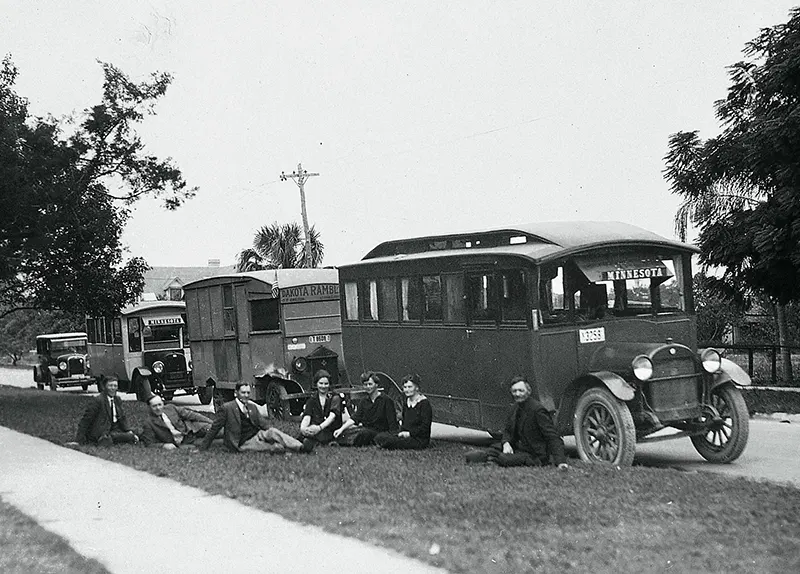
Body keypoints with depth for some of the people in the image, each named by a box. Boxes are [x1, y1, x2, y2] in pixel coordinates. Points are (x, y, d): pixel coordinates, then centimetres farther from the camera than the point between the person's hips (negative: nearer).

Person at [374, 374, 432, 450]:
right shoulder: (406, 402, 16)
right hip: (406, 435, 8)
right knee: (379, 437, -13)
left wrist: (409, 433, -17)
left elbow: (425, 427, -14)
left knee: (389, 441, -27)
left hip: (419, 439, -8)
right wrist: (402, 432, 2)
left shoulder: (424, 403, -9)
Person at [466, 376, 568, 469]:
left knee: (503, 459, -32)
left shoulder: (537, 409, -20)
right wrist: (506, 443, -8)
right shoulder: (517, 407, 4)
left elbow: (553, 437, -23)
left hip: (535, 456, -7)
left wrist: (560, 461, -34)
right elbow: (508, 430, 16)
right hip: (517, 447, 7)